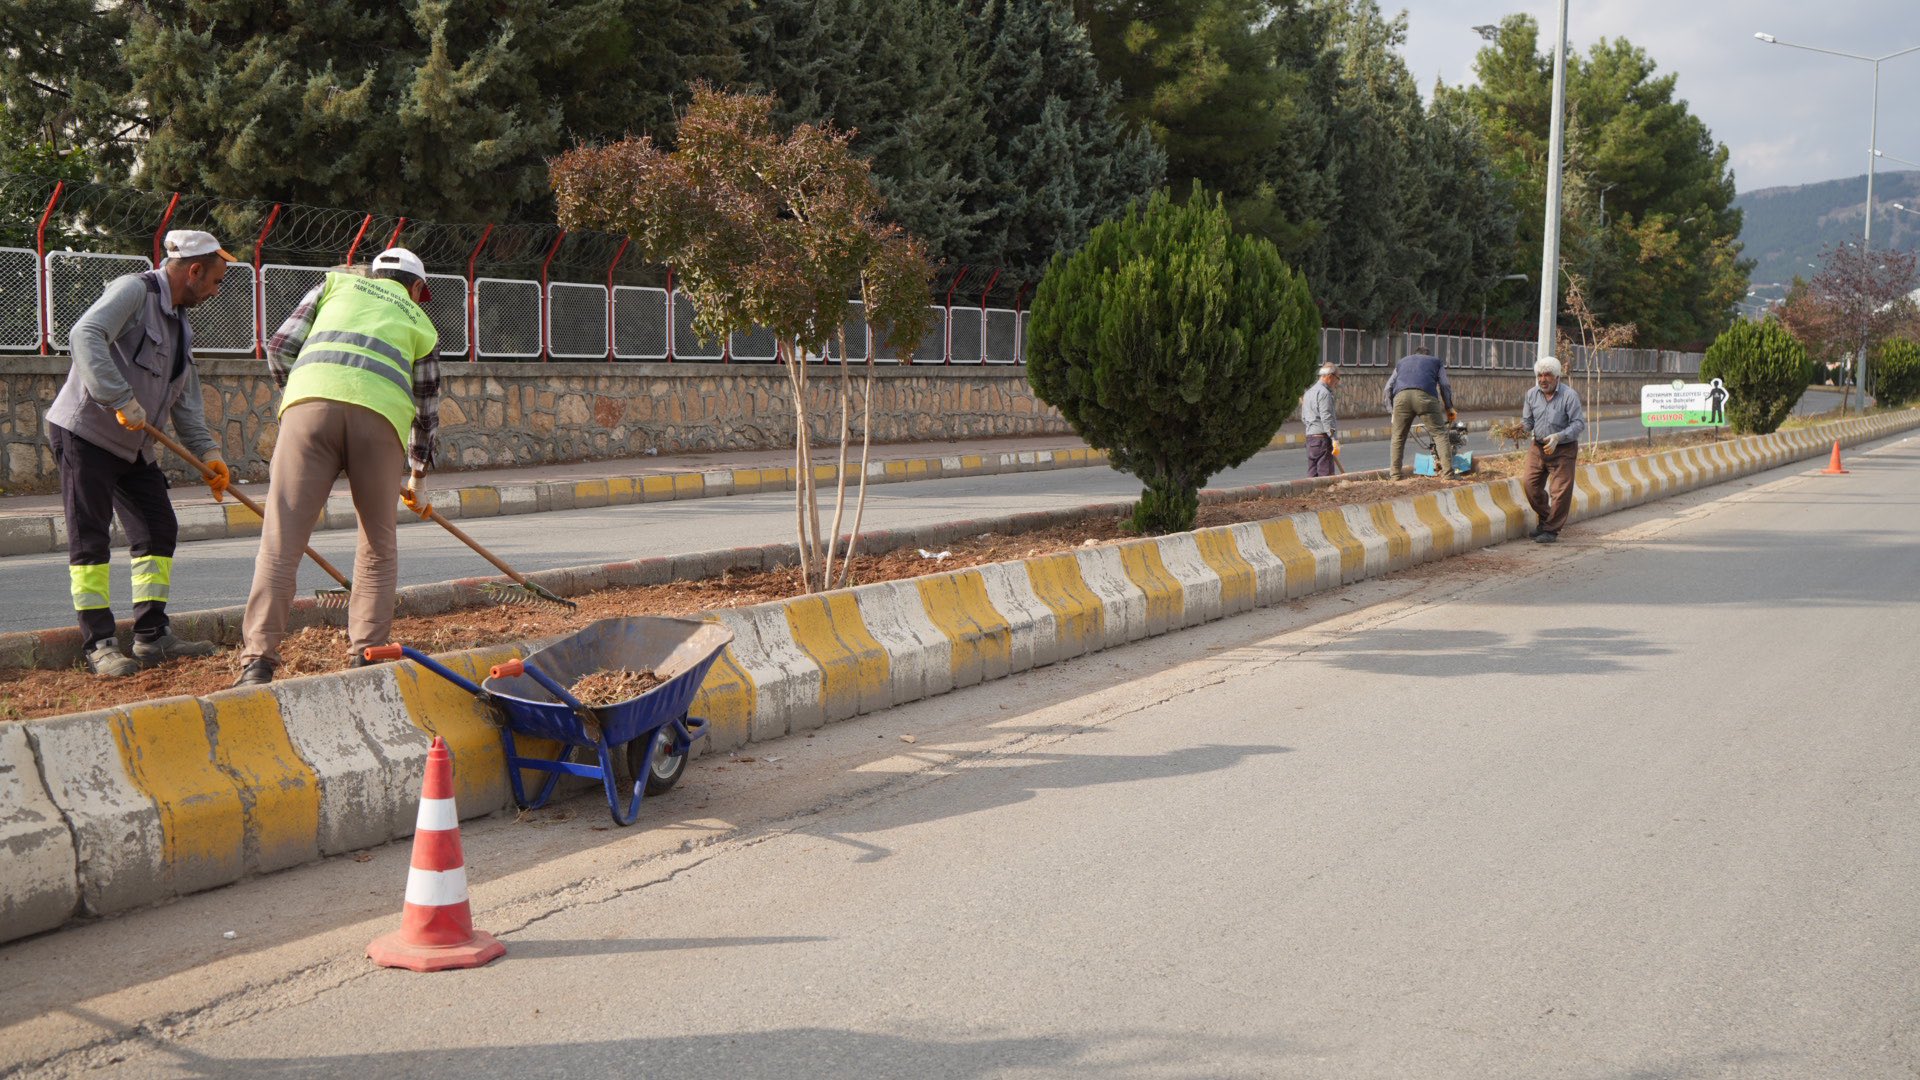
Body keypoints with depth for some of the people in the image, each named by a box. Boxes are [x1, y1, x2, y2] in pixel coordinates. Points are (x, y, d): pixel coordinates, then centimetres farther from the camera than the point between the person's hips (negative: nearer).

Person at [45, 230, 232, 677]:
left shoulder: (179, 323, 14)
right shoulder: (133, 291, -13)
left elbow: (185, 398, 14)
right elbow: (85, 336, -30)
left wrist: (207, 450, 1)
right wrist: (121, 400, -36)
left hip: (135, 446, 9)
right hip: (85, 434, -9)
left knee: (158, 531, 7)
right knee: (90, 539, -7)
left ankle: (152, 636, 12)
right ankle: (99, 645, -6)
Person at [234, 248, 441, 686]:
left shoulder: (338, 283, 31)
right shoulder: (421, 323, 31)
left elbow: (280, 347, 20)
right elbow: (427, 411, 33)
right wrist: (416, 475, 47)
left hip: (313, 399, 0)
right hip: (381, 415, 0)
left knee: (281, 540, -4)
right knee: (378, 546, 16)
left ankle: (258, 662, -11)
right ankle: (366, 656, 12)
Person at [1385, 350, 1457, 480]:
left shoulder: (1402, 362, 39)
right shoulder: (1435, 361, 33)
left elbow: (1389, 387, 28)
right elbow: (1445, 385, 20)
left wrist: (1392, 408, 31)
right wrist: (1449, 408, 26)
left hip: (1401, 396, 2)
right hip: (1425, 396, -2)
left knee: (1398, 437, 13)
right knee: (1440, 433, 2)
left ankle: (1395, 473, 12)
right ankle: (1448, 472, -7)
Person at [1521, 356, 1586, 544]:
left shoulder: (1569, 395, -13)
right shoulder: (1532, 394, 3)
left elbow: (1579, 423, -15)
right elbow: (1527, 420, 10)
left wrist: (1558, 437, -27)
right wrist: (1522, 428, -14)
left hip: (1563, 450, -5)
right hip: (1538, 447, 5)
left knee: (1560, 491, -4)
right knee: (1532, 486, 4)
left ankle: (1551, 530, 7)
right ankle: (1544, 520, 25)